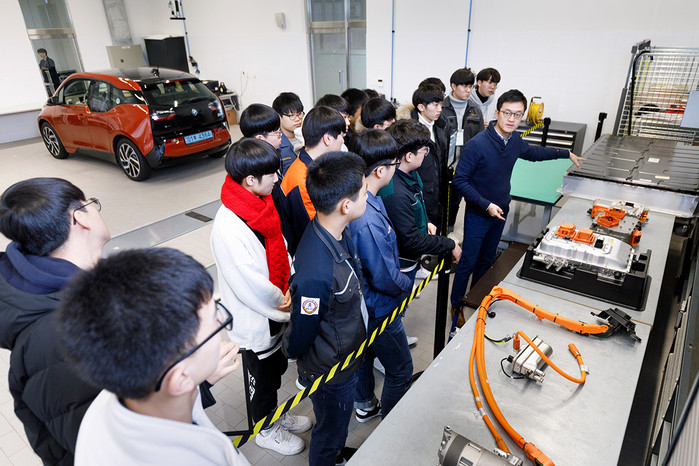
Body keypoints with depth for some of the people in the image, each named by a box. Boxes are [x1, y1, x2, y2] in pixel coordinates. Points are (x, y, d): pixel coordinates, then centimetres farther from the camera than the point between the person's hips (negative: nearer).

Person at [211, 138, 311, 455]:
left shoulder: (262, 203, -5)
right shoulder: (228, 226, -32)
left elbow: (280, 248, 3)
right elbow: (252, 285, -27)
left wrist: (290, 289, -9)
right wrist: (284, 305, -13)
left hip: (277, 311, 8)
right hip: (255, 320, -7)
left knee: (278, 366, 27)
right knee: (264, 377, 17)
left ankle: (275, 414, 54)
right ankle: (266, 430, 45)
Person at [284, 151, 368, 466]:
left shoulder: (337, 231, -14)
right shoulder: (316, 274, -42)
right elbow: (299, 342, -25)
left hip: (347, 359, 8)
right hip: (330, 375, -8)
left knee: (337, 428, 35)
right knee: (328, 436, 24)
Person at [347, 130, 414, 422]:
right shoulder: (369, 220, -38)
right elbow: (385, 278, -28)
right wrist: (410, 284, -8)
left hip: (358, 299, 9)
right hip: (378, 310, -9)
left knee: (365, 352, 30)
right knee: (401, 371, 14)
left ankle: (364, 406, 54)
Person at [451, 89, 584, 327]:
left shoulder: (515, 140, -1)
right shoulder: (477, 144, -24)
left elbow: (534, 152, 22)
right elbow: (460, 180, -21)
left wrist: (566, 153, 26)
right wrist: (486, 205, -26)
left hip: (500, 212, 7)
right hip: (478, 215, -7)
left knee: (486, 260, 20)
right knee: (468, 262, 4)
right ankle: (456, 305, 23)